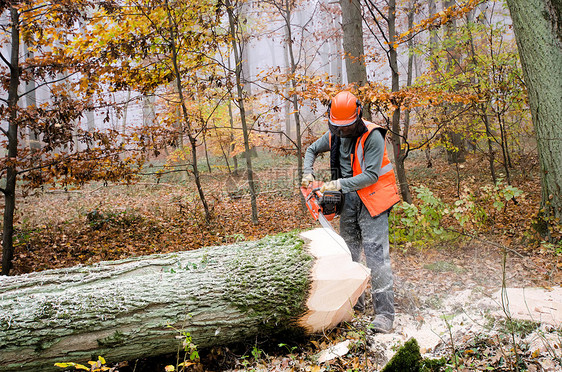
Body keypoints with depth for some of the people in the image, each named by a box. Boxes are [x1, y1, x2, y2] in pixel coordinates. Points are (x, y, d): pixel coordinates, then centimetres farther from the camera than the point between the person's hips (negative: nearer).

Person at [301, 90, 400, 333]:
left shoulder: (372, 136, -18)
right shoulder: (334, 135, 4)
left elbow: (371, 175, -22)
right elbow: (312, 150, 22)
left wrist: (339, 184, -23)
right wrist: (308, 173, 6)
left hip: (371, 198, -7)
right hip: (348, 199, 7)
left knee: (375, 254, -12)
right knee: (348, 252, 13)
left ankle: (384, 313, -9)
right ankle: (354, 301, 27)